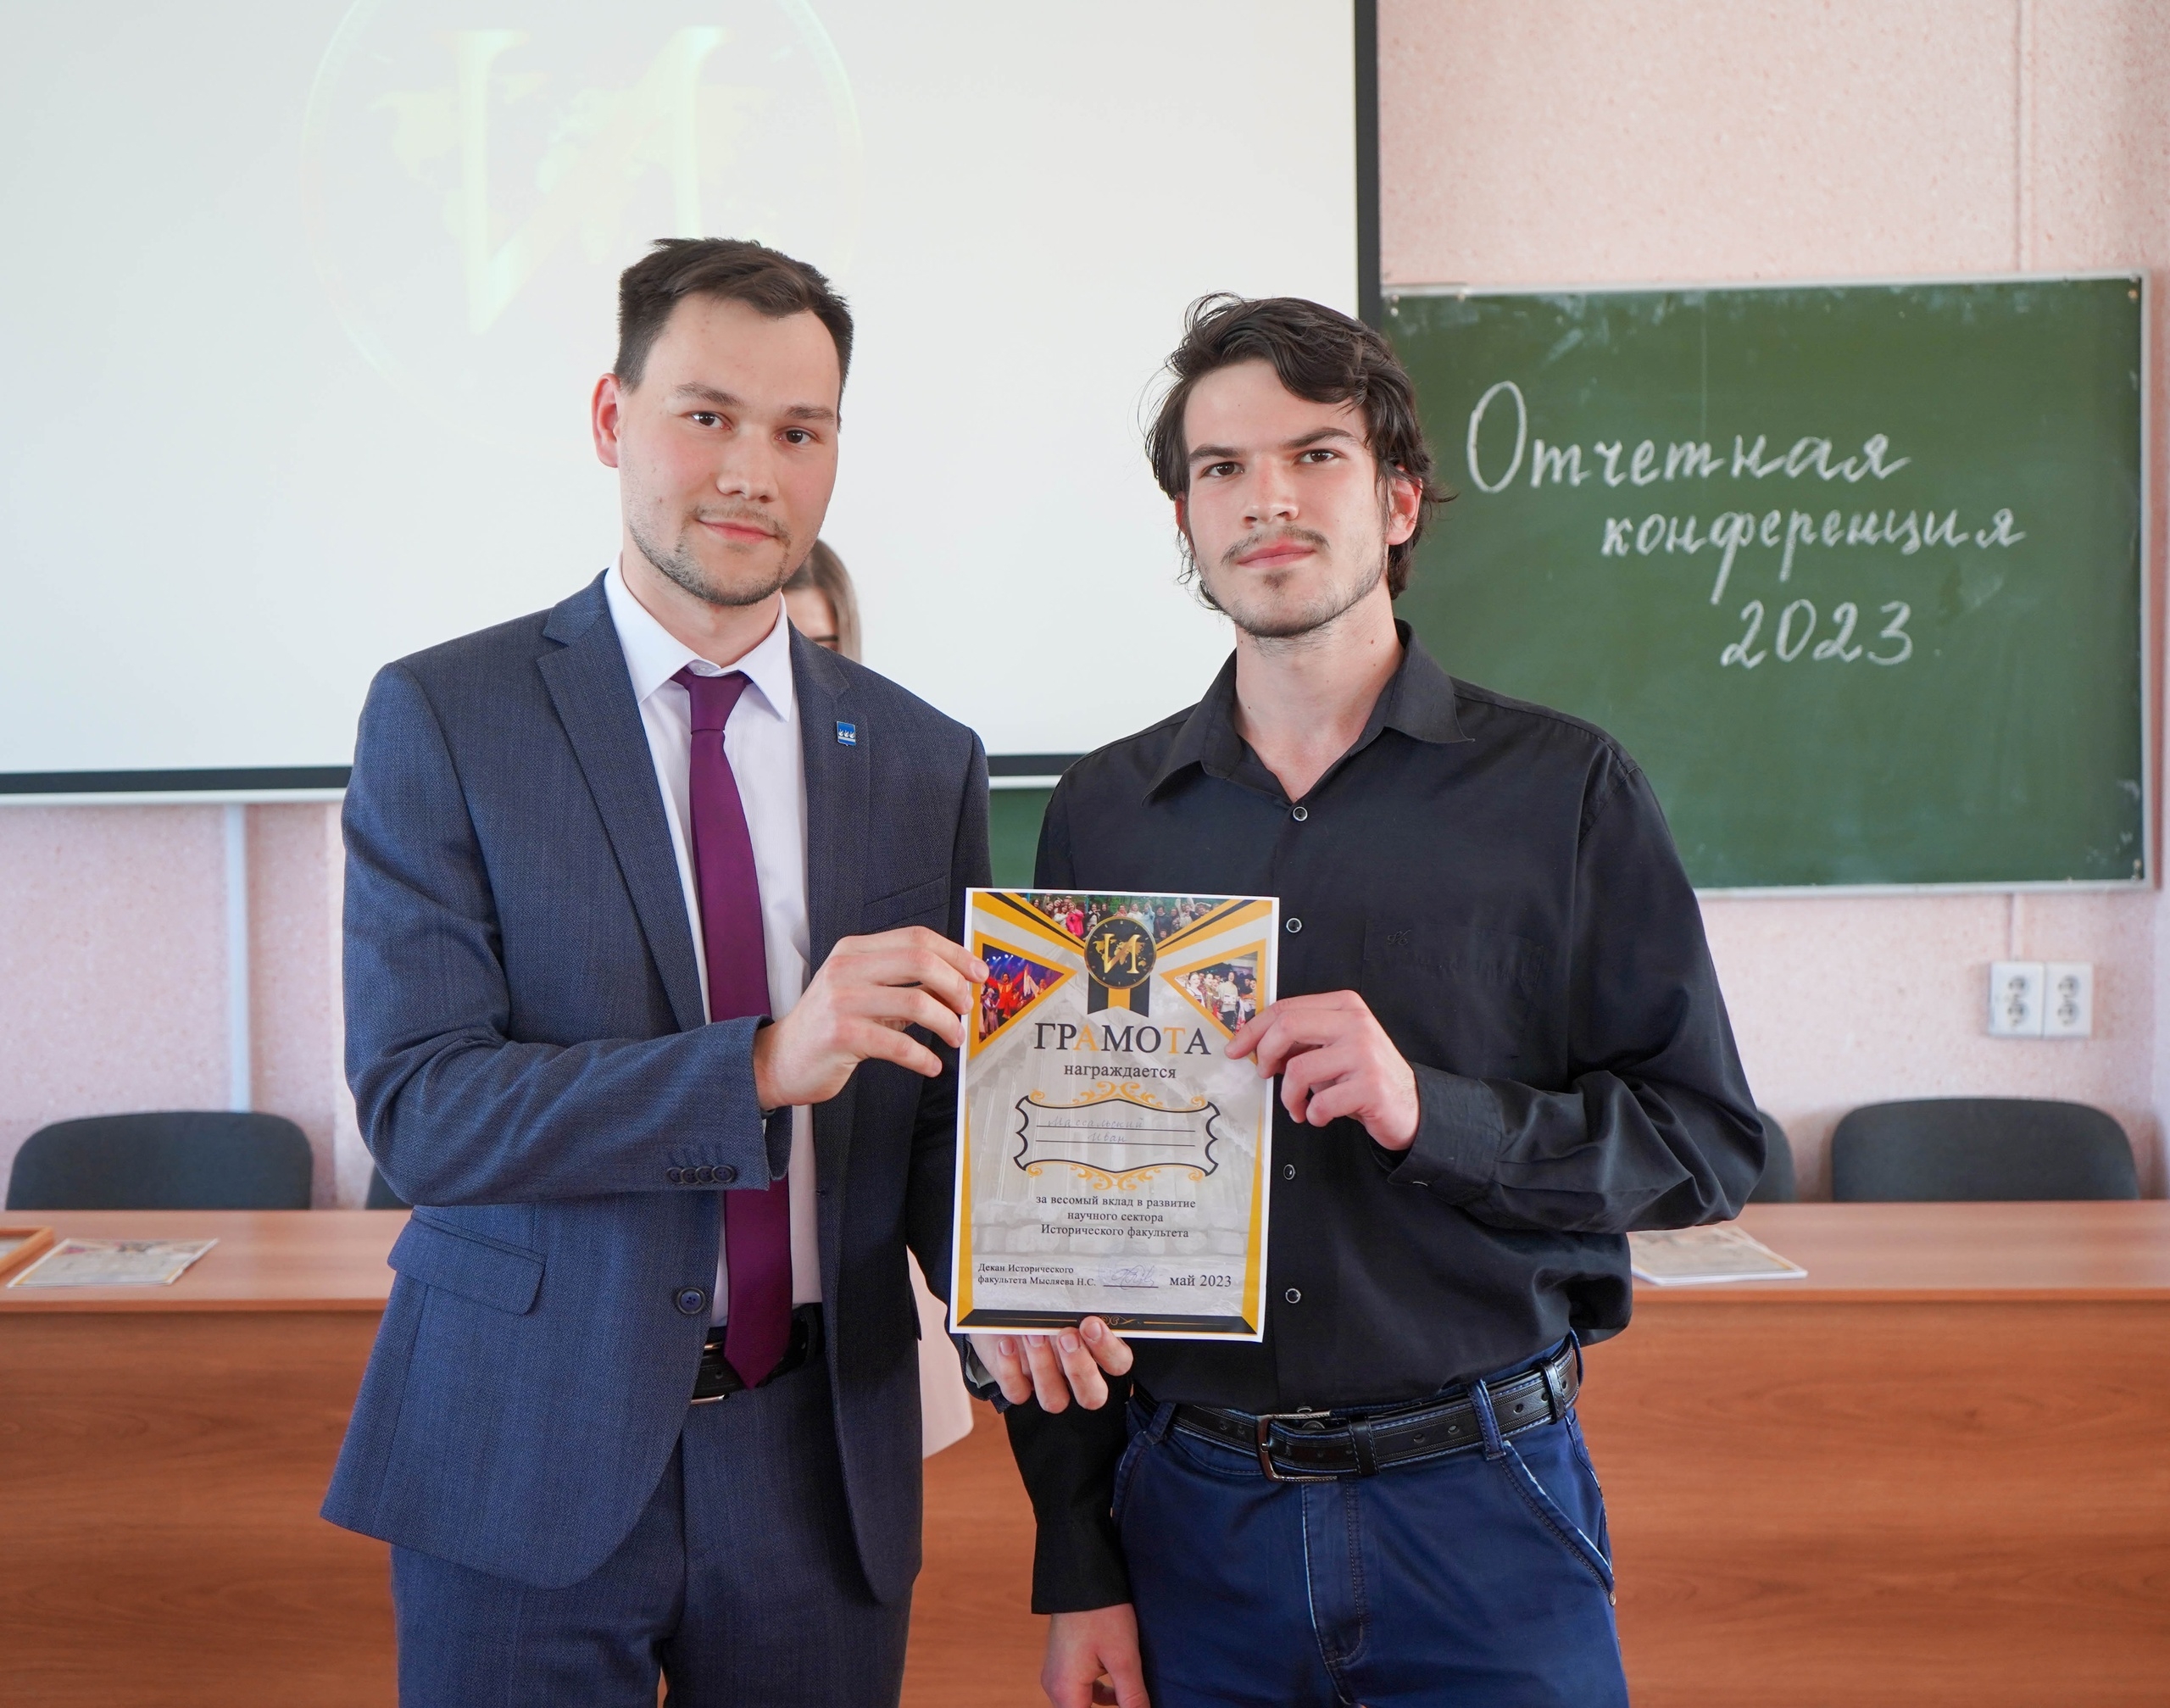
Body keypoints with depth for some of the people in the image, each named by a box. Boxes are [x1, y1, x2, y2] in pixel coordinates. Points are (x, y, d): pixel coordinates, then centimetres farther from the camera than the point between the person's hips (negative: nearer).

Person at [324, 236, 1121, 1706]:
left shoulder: (925, 759, 5)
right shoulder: (442, 718, -5)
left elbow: (940, 1108, 8)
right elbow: (416, 1102, -14)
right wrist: (763, 1064, -26)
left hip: (822, 1464, 3)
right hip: (524, 1461, -2)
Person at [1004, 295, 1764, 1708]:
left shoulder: (1564, 790, -2)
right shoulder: (1103, 815, 5)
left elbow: (1709, 1141, -3)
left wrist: (1432, 1110, -20)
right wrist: (1076, 1565, 4)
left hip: (1486, 1509, -2)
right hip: (1192, 1519, 2)